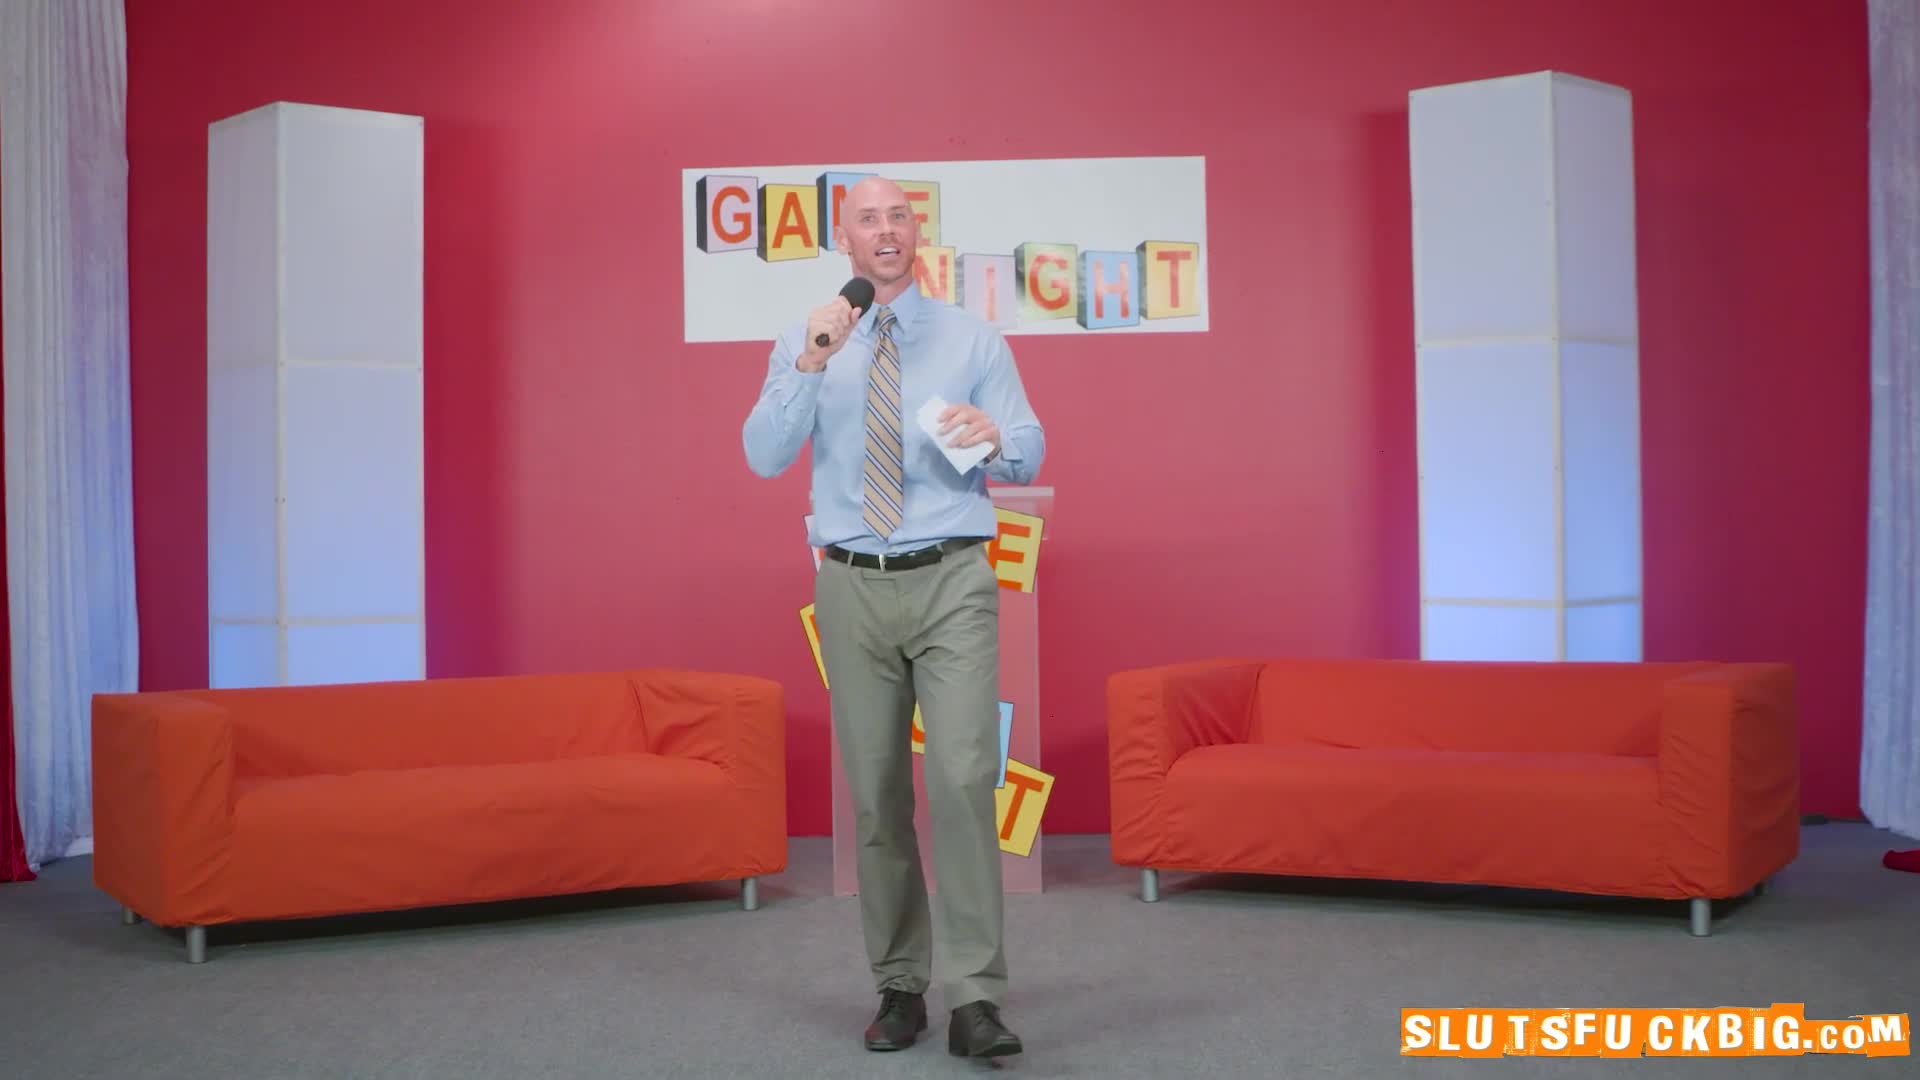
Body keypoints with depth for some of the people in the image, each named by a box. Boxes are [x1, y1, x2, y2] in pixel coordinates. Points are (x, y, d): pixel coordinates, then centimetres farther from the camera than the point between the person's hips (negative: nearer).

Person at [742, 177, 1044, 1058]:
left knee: (964, 778, -14)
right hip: (854, 588, 2)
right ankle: (898, 987, 18)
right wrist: (812, 365, -17)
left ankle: (974, 999, -12)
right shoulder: (805, 343, 8)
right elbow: (765, 456, -4)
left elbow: (1030, 455, 1)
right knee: (876, 795, 7)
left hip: (952, 585, -1)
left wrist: (995, 438, -22)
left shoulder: (974, 339, 6)